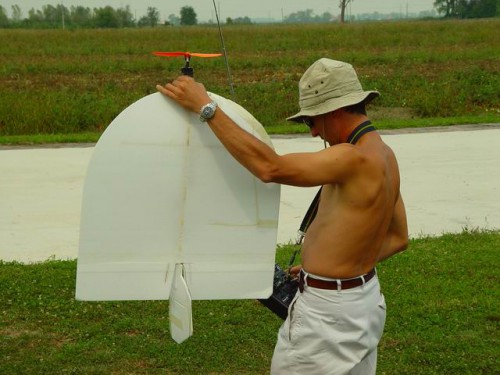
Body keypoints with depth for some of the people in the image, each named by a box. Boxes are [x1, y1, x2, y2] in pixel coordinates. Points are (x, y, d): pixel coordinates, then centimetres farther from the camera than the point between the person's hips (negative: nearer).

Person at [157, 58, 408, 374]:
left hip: (330, 310, -9)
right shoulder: (384, 155, 5)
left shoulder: (355, 159, -25)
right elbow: (398, 238, 14)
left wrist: (206, 107, -29)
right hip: (365, 298, 9)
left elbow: (269, 167, -33)